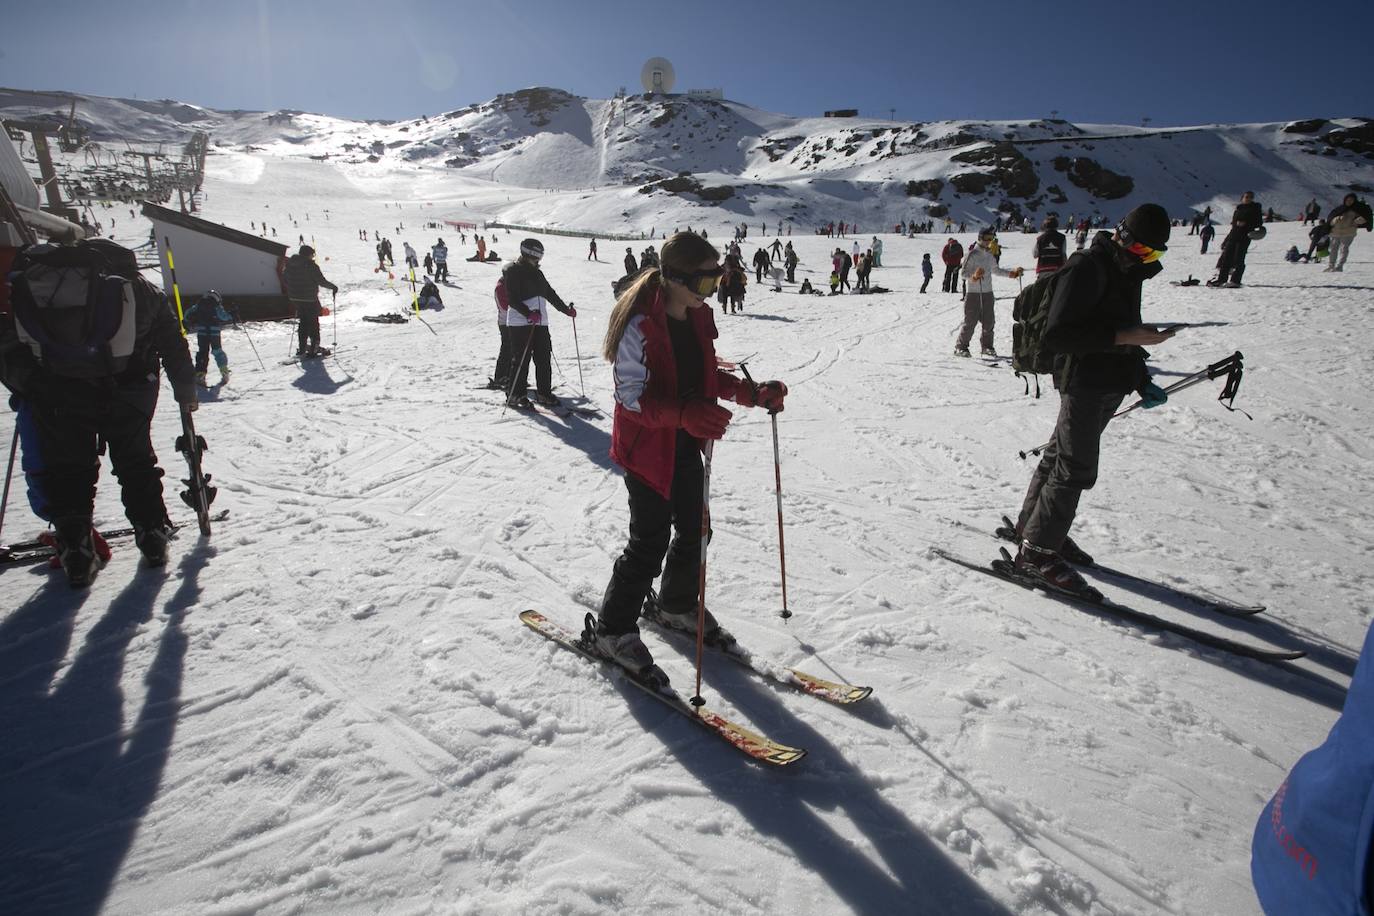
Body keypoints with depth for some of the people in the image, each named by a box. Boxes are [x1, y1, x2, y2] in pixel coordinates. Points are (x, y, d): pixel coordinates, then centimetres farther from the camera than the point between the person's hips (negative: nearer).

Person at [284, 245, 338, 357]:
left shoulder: (290, 264, 3)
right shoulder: (311, 266, -17)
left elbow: (284, 277, 11)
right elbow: (321, 281, -17)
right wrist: (333, 287, -2)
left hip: (295, 298, 6)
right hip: (310, 299, -6)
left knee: (302, 322, 19)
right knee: (313, 323, 6)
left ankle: (302, 348, 20)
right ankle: (314, 348, 6)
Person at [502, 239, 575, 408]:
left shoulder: (537, 273, 18)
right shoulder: (512, 271, -5)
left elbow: (550, 294, 24)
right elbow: (512, 299, -14)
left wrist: (566, 309, 18)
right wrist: (528, 313, -26)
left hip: (541, 323, 7)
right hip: (520, 323, -7)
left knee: (544, 359, 6)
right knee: (521, 360, -5)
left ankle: (544, 393, 16)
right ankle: (516, 395, 4)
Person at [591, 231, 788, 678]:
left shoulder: (699, 316, 3)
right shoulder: (639, 323, -22)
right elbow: (632, 396, -25)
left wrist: (751, 393, -2)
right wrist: (685, 414, -40)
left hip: (687, 444, 8)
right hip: (647, 447, -8)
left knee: (694, 529, 17)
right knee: (651, 541, -1)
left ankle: (679, 604, 42)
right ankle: (613, 629, 19)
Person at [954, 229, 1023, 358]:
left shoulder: (990, 255, 13)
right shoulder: (972, 254, -8)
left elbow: (996, 269, 29)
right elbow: (964, 273, -12)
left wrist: (1012, 272, 25)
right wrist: (974, 276, -31)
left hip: (988, 293, 7)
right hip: (974, 293, -6)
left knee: (989, 321, 6)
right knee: (970, 322, -7)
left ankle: (987, 346, 19)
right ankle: (961, 347, 2)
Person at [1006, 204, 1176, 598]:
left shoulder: (1127, 271, 14)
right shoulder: (1087, 268, -16)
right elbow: (1057, 335, -23)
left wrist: (1142, 380, 15)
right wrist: (1122, 337, -26)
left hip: (1110, 384, 10)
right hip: (1084, 383, -10)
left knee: (1061, 456, 17)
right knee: (1075, 469, -9)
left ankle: (1032, 525, 30)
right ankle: (1037, 552, -2)